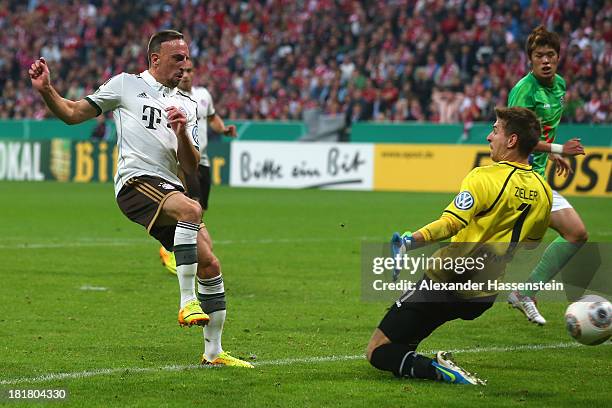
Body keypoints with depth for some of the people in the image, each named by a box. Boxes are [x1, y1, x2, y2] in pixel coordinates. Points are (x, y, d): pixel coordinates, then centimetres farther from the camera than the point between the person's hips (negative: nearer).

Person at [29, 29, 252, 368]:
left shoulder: (187, 106, 22)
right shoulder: (126, 84, 11)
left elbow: (191, 169, 15)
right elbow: (73, 114, 12)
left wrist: (182, 133, -3)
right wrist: (46, 90, -6)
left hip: (171, 188, 6)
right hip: (136, 181, -6)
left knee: (210, 265, -2)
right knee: (191, 209, -36)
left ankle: (213, 353, 11)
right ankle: (187, 302, -35)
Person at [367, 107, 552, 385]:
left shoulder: (485, 177, -17)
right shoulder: (544, 193, 4)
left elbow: (451, 223, -32)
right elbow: (528, 246, 18)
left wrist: (413, 241, -44)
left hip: (445, 285, -7)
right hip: (484, 298, 8)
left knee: (377, 351, -3)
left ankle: (437, 369, -23)